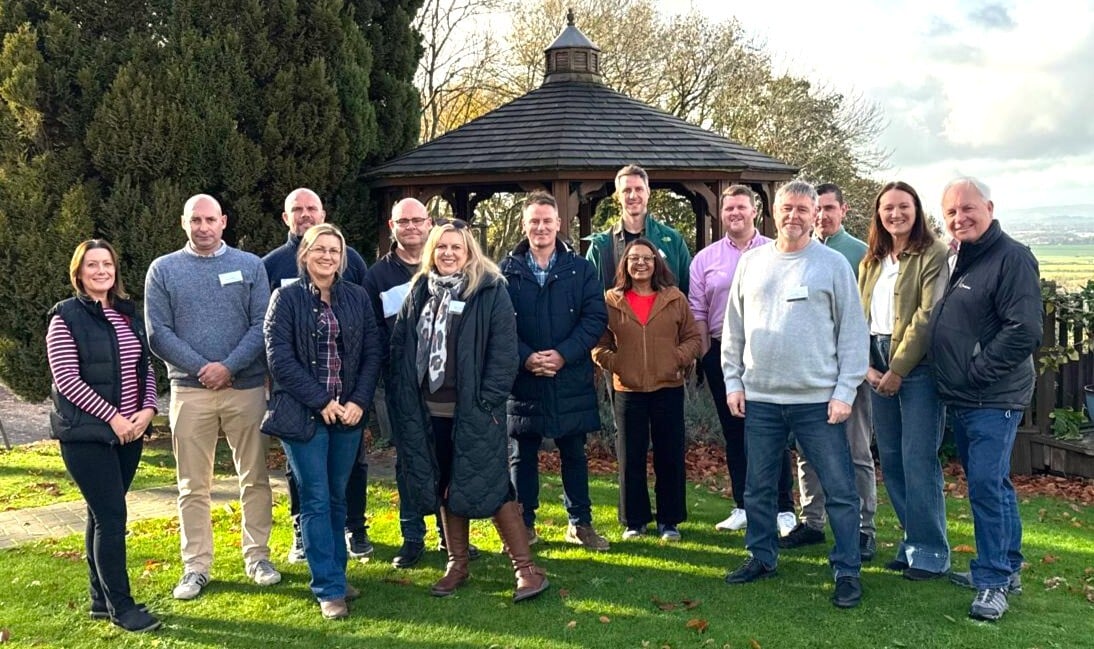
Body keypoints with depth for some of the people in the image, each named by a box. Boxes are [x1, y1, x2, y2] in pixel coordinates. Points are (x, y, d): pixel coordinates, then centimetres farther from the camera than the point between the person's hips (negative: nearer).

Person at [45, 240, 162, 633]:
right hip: (87, 433, -6)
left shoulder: (128, 313, 11)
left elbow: (145, 368, 13)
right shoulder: (66, 317, -7)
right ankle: (120, 605, 4)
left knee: (103, 514, 13)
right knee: (111, 515, -6)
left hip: (129, 431, 6)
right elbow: (66, 379, -13)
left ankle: (101, 598, 22)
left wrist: (147, 410, -4)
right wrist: (112, 416, -16)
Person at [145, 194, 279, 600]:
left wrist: (229, 366, -13)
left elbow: (262, 325, -1)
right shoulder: (163, 270, 6)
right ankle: (196, 566, 15)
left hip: (246, 386, 0)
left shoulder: (250, 266, 6)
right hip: (189, 389, 0)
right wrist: (201, 367, -11)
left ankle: (257, 556, 19)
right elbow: (158, 333, -1)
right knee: (193, 485, 5)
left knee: (255, 477, 6)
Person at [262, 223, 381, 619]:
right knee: (316, 501, -1)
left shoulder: (357, 298, 7)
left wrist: (359, 401, -7)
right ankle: (330, 589, 5)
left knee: (337, 499, 11)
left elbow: (372, 353, 5)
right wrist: (321, 401, -13)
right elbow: (279, 356, -10)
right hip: (303, 414, -3)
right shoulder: (286, 298, -2)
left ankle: (333, 575, 23)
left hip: (348, 413, 3)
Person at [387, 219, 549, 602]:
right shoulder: (419, 291, 10)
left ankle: (526, 568, 5)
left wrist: (487, 400, -16)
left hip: (473, 409, -5)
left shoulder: (490, 290, -6)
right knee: (446, 488, 13)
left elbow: (504, 350, -10)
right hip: (429, 409, 5)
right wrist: (405, 396, 3)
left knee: (491, 485, -4)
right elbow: (399, 345, 12)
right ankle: (457, 564, 26)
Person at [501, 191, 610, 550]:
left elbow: (596, 317, -4)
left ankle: (580, 523, 25)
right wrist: (526, 357, -16)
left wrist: (564, 354, -14)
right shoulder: (507, 270, 0)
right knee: (522, 455, 9)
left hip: (571, 378, 1)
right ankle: (524, 524, 22)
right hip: (522, 379, 0)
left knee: (574, 453, 12)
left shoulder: (580, 269, 2)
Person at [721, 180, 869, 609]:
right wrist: (733, 381, 7)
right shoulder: (752, 262, 8)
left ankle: (847, 570, 15)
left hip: (818, 399, -3)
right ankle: (762, 557, 30)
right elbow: (734, 328, 12)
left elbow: (853, 332, -3)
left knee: (840, 489, 2)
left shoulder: (833, 264, -2)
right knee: (757, 487, 13)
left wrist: (845, 391, -8)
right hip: (760, 397, 4)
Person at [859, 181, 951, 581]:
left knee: (918, 461, -6)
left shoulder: (933, 255, -6)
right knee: (890, 460, 10)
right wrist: (867, 365, -2)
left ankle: (931, 553, 5)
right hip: (880, 369, 7)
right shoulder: (872, 260, 15)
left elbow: (928, 317, -13)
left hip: (917, 368, -7)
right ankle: (912, 542, 22)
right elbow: (860, 314, 11)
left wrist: (898, 370, -13)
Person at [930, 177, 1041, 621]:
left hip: (994, 400, -8)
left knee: (987, 485, -7)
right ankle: (1006, 567, 28)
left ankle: (993, 581, 3)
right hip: (960, 399, 9)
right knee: (991, 484, 16)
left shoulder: (1012, 258, -14)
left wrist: (975, 375, -16)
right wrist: (953, 381, 12)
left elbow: (1025, 331, -20)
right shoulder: (956, 259, 12)